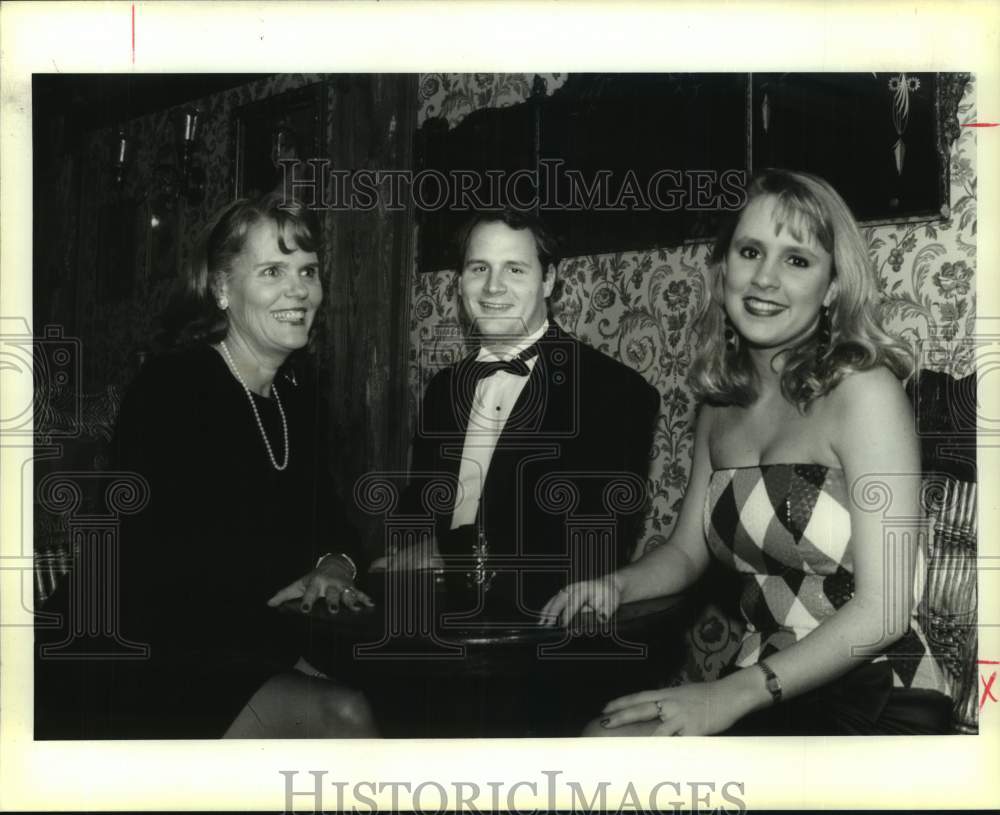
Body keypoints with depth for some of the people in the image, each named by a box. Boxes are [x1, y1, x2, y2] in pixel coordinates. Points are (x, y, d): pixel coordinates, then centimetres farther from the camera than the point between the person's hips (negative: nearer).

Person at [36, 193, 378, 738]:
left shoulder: (300, 394, 9)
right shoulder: (165, 391, -12)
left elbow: (323, 508, 18)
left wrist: (336, 564, -7)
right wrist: (290, 652, -18)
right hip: (167, 674, -6)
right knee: (343, 715, -27)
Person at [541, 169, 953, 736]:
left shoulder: (863, 391, -13)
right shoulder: (721, 408, 8)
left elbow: (882, 611, -17)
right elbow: (687, 551, 17)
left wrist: (731, 697, -21)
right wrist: (616, 586, -5)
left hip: (877, 700, -5)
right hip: (762, 694, 5)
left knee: (618, 744, -25)